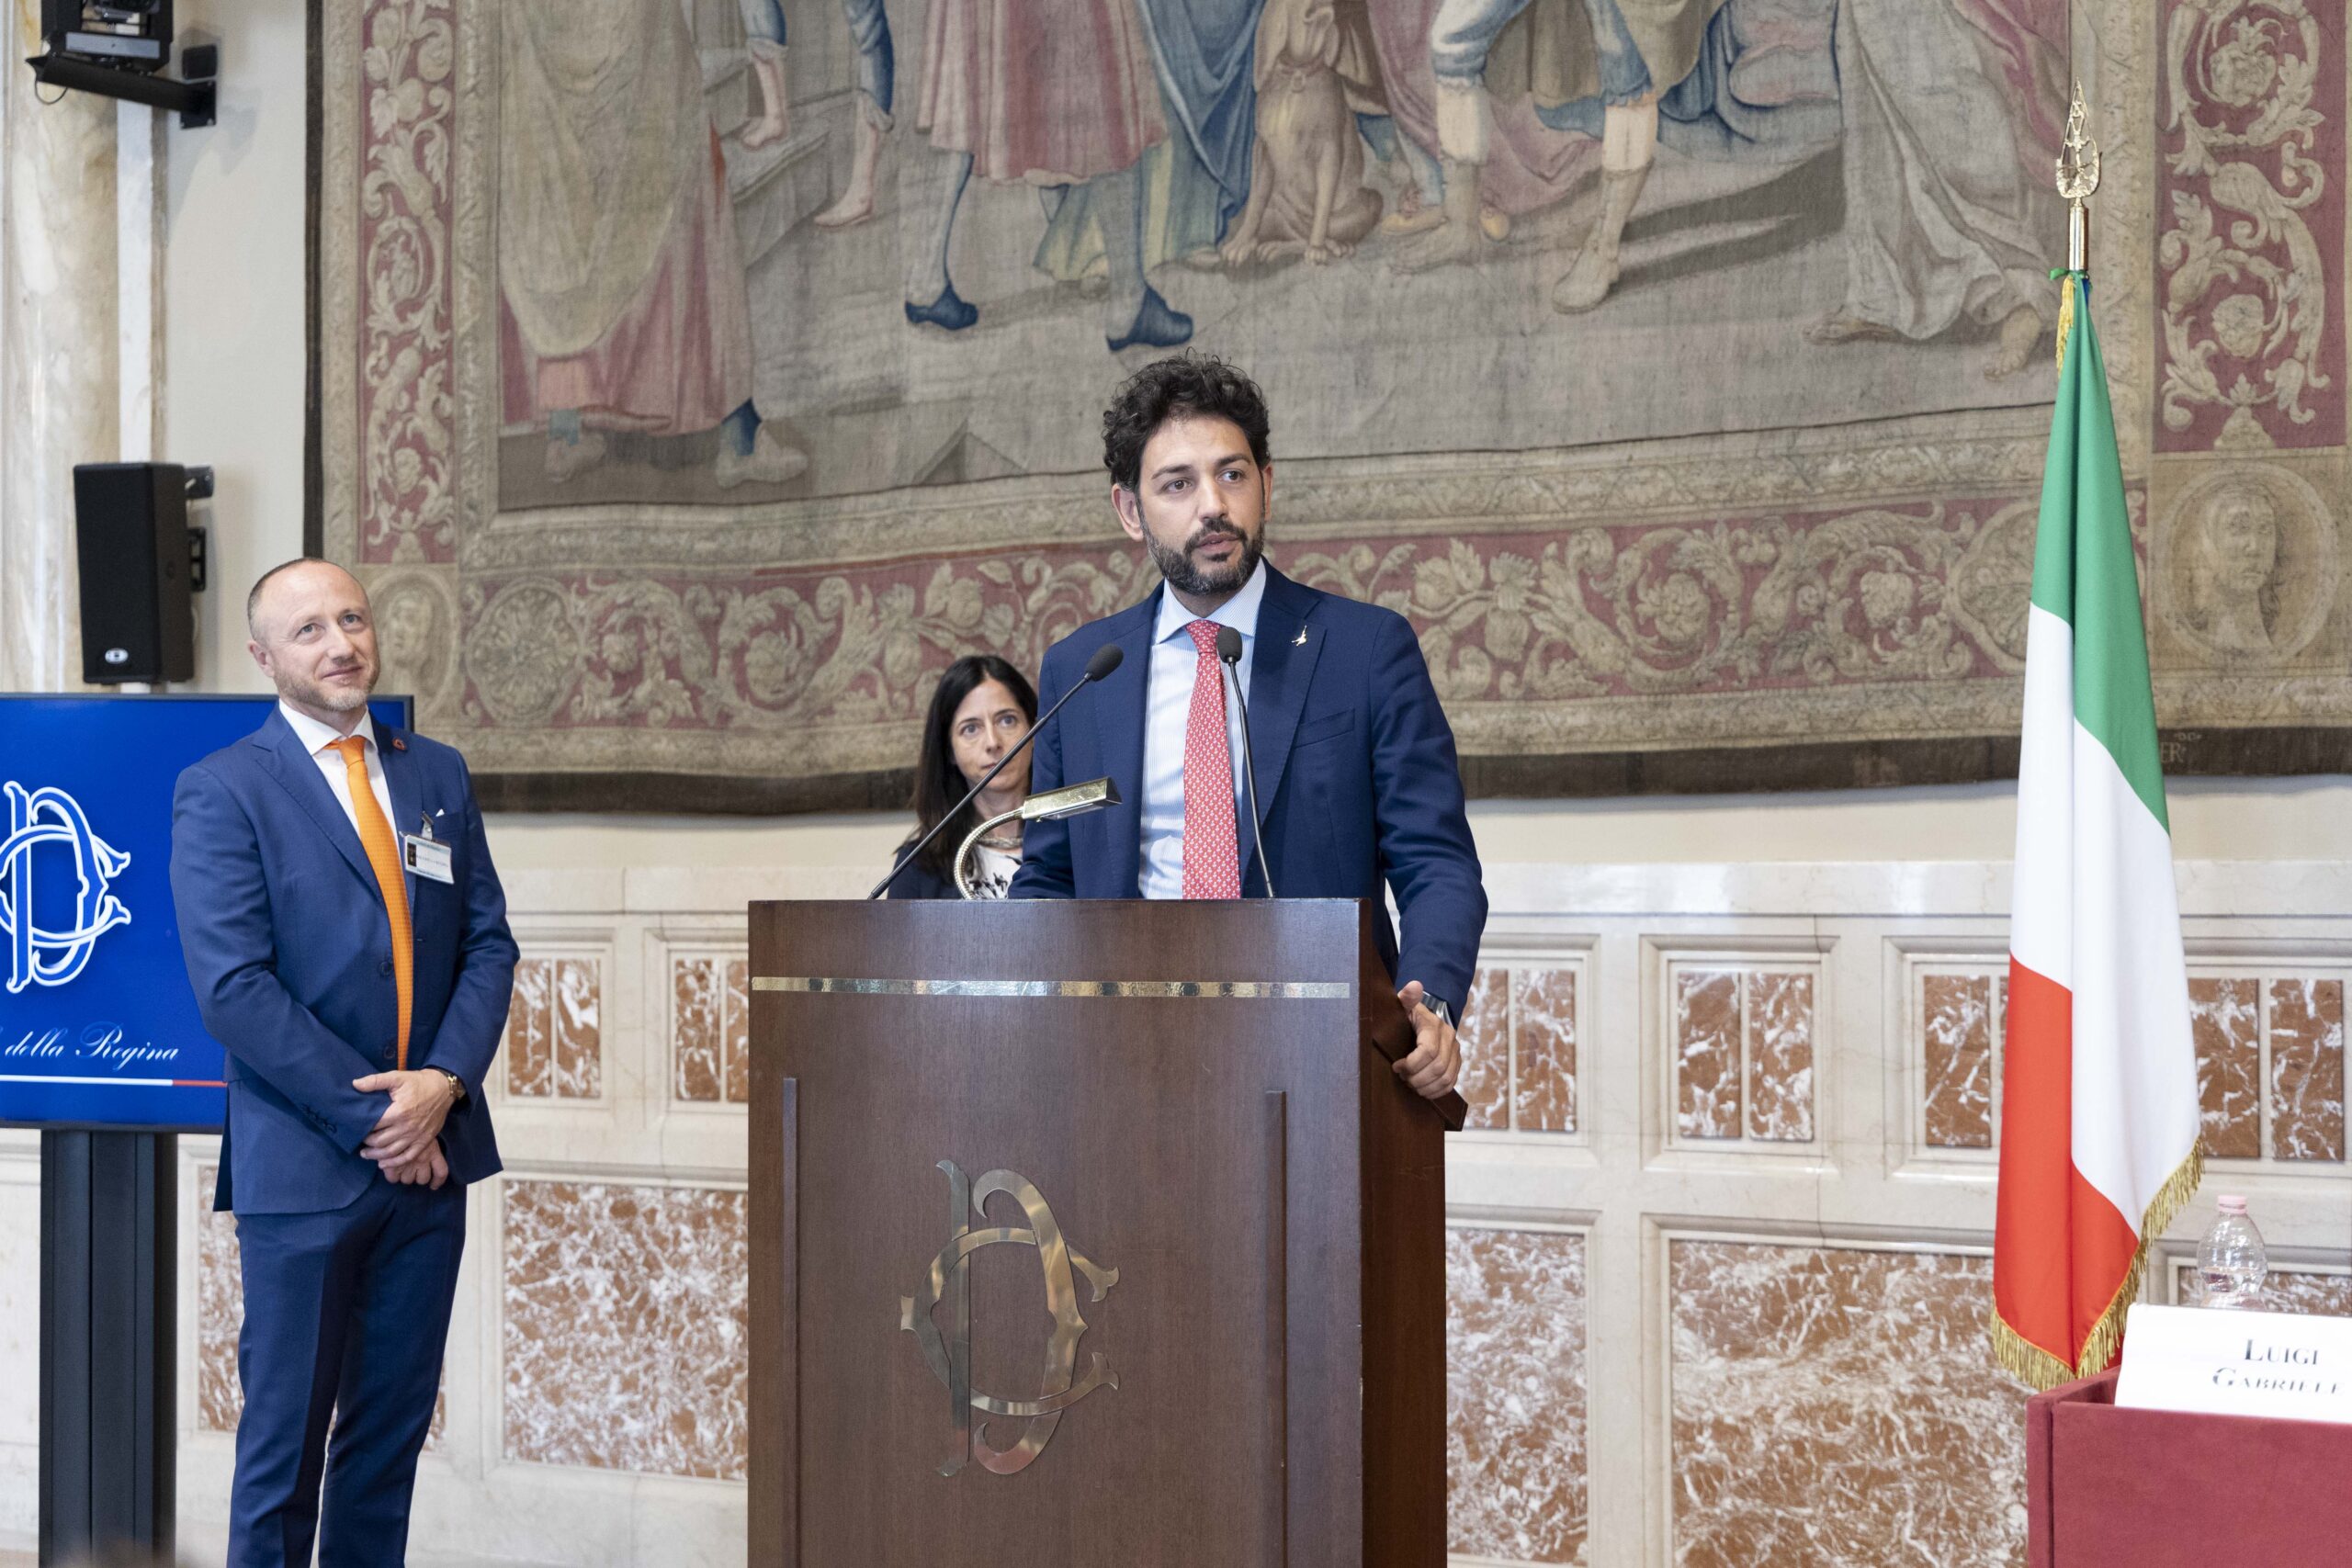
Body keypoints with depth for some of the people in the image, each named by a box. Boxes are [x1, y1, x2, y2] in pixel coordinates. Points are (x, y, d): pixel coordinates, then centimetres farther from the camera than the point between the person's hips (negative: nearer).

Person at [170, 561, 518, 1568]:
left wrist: (444, 1082, -9)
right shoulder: (223, 791, -5)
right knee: (285, 1436, 1)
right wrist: (369, 1116, -15)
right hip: (303, 1164, -5)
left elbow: (488, 943, 9)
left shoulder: (438, 775, 12)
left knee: (394, 1427, 10)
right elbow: (234, 987, -12)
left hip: (429, 1148, 5)